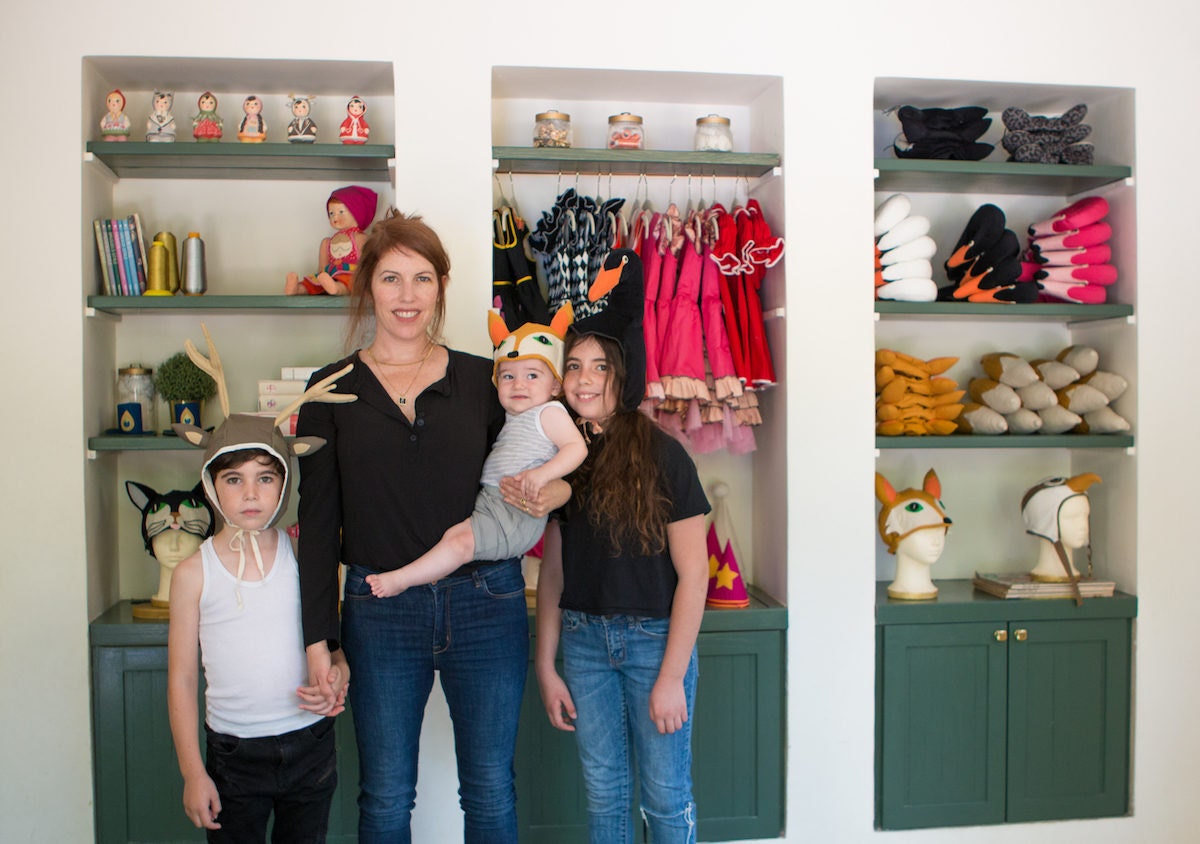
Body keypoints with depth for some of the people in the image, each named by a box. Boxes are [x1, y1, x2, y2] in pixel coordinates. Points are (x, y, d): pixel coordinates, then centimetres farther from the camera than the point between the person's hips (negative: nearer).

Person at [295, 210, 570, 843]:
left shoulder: (482, 379, 4)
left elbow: (521, 473, 14)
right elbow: (318, 520, 1)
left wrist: (555, 492, -10)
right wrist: (318, 637, -3)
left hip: (487, 604, 1)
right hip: (380, 613, 0)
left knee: (491, 790, 12)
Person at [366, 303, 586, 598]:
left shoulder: (550, 413, -3)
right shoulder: (514, 418, 24)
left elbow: (577, 446, -17)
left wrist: (542, 474, -29)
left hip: (516, 513, -11)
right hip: (488, 501, 11)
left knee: (459, 540, -23)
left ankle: (399, 579, -21)